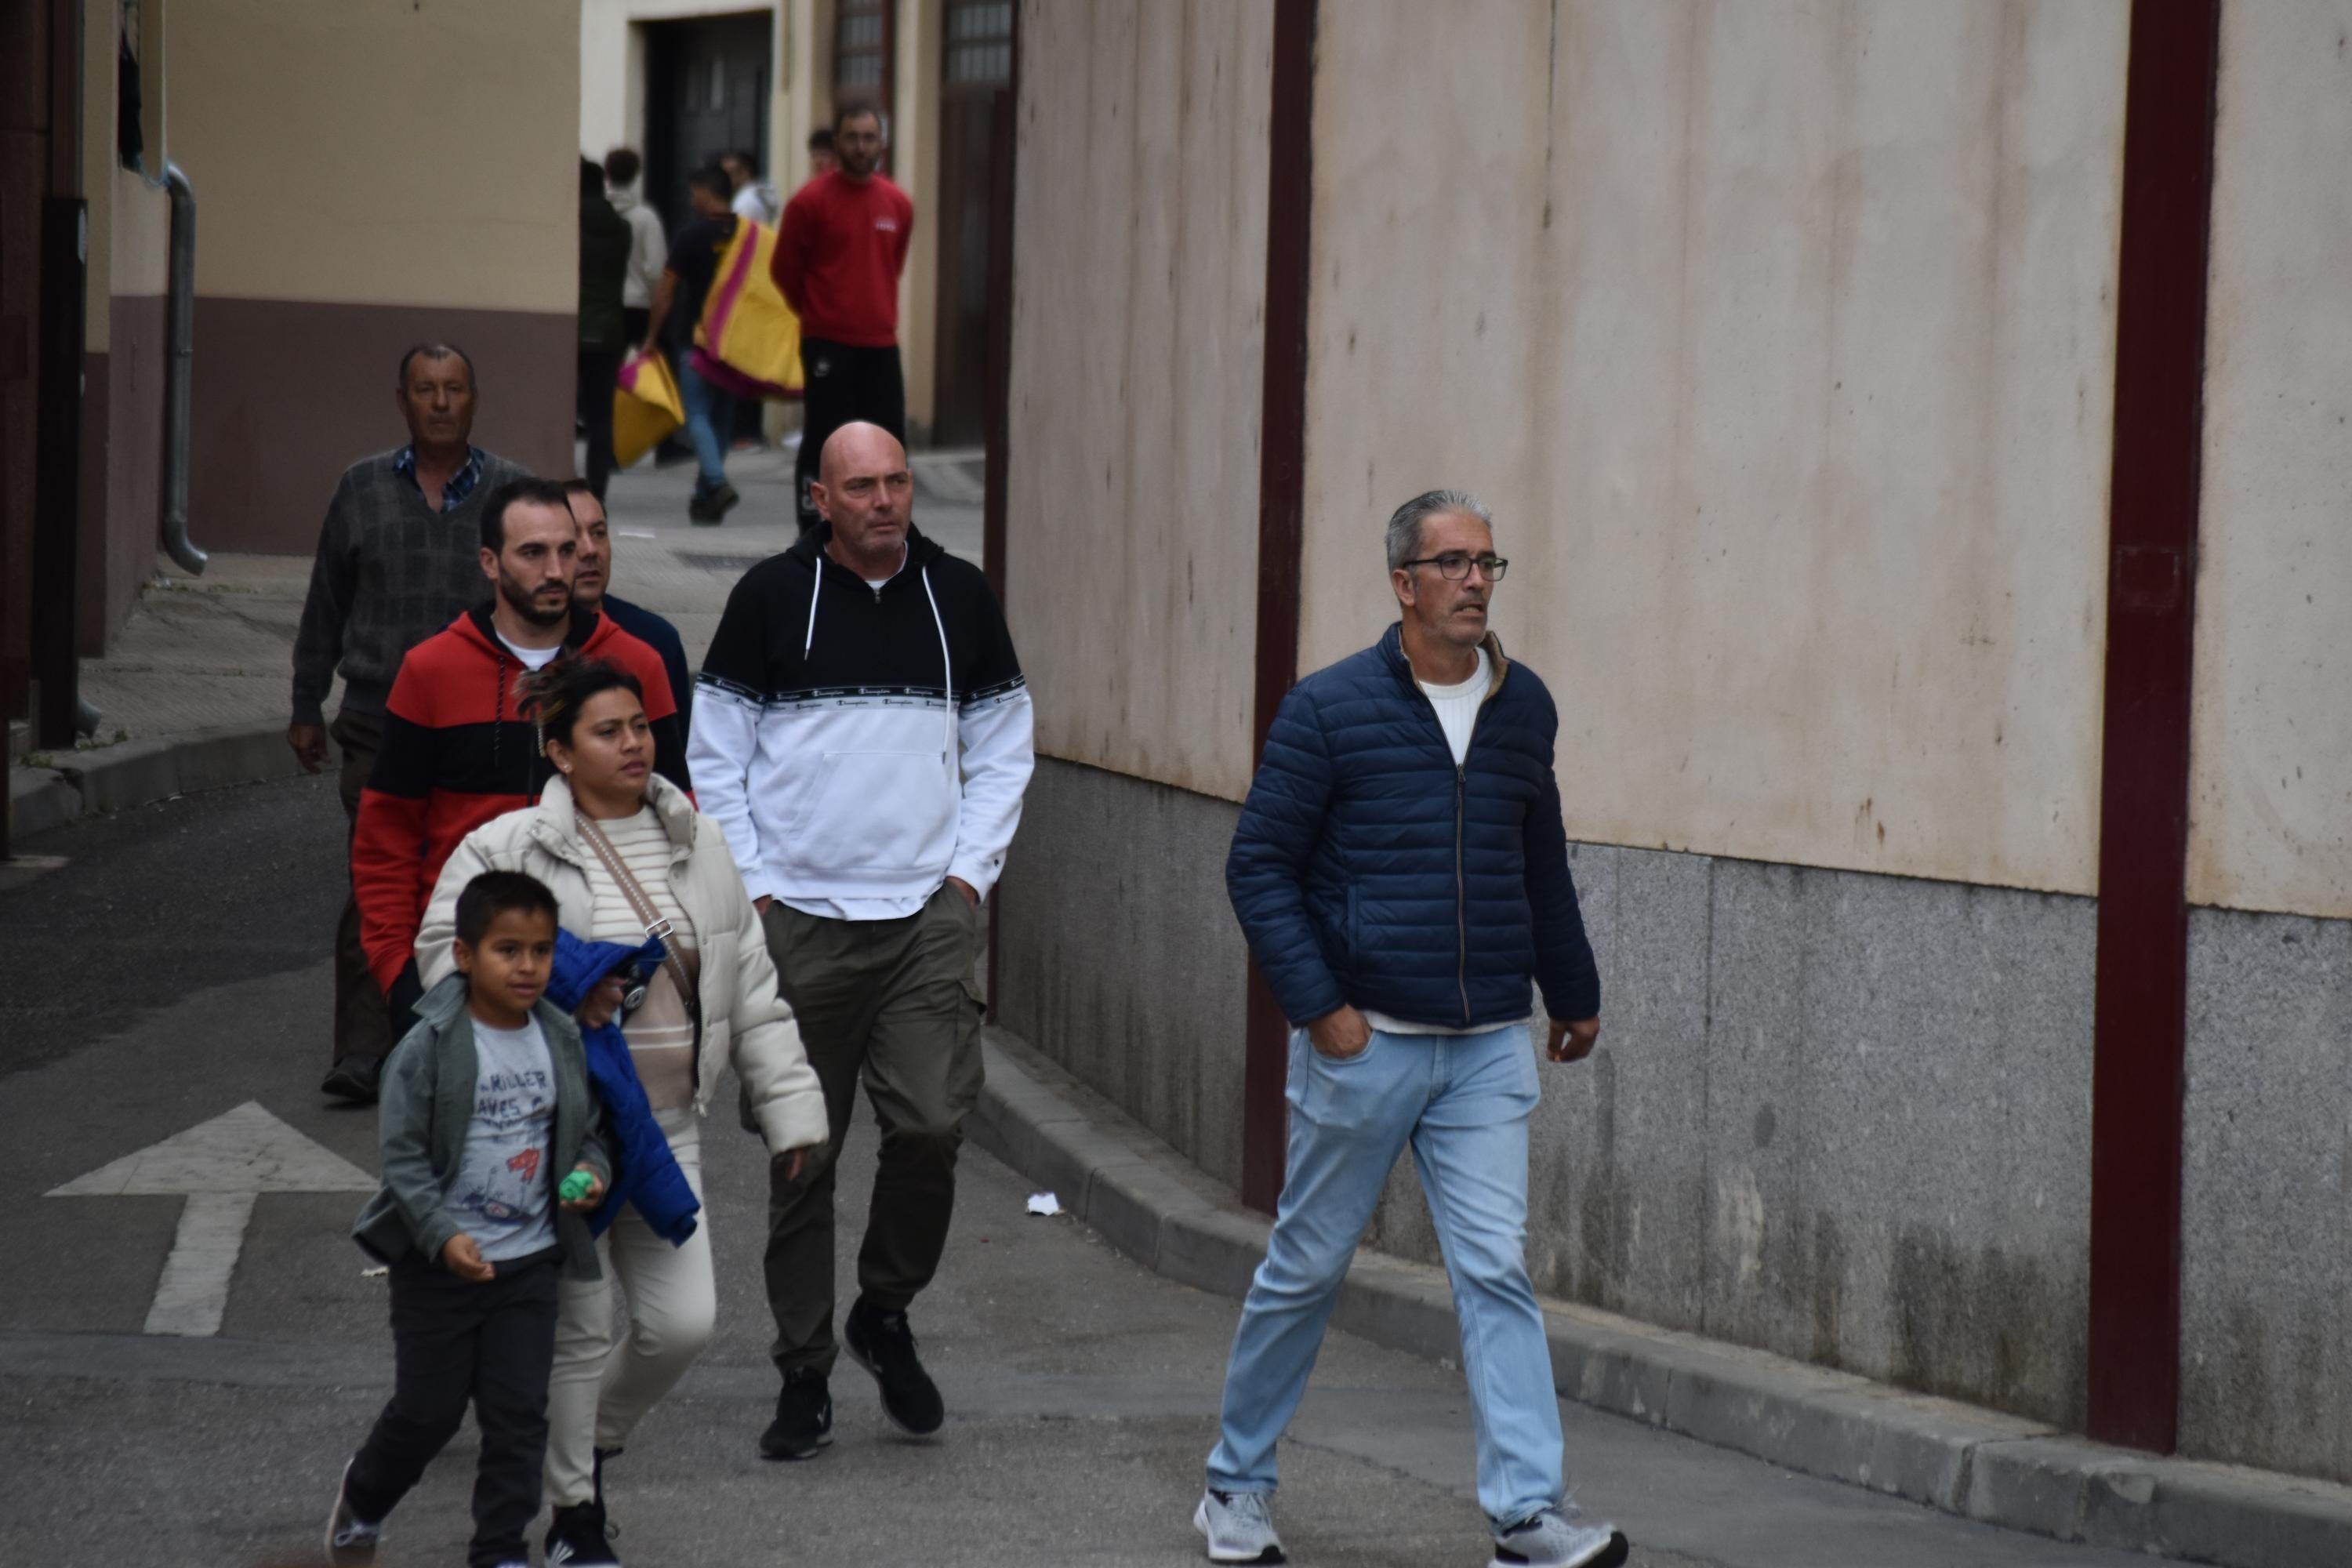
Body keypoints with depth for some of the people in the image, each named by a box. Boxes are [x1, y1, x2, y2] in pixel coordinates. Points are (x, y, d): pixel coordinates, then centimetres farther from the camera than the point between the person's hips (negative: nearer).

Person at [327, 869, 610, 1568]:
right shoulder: (429, 1049, -14)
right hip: (439, 1261, -4)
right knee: (427, 1409, 6)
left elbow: (586, 1130, 15)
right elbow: (403, 1153, -13)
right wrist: (442, 1236, -22)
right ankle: (363, 1498, 35)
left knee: (519, 1412, 2)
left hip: (530, 1259, 4)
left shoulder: (562, 1043, 1)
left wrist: (591, 1172, -7)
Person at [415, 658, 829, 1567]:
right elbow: (444, 952, -5)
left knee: (684, 1322, -2)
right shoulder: (507, 850, -8)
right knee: (578, 1327, 1)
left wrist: (788, 1107, 9)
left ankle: (592, 1439, 27)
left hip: (666, 1128, 4)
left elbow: (753, 991, 12)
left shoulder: (697, 846, 7)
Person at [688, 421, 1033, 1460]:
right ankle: (803, 1376, 12)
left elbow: (1002, 752, 15)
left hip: (928, 915, 1)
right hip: (799, 918, -1)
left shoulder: (960, 597, 8)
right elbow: (717, 759, 4)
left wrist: (969, 871, 3)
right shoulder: (771, 597, 1)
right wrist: (749, 889, -2)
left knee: (931, 1125, -11)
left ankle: (885, 1314, 15)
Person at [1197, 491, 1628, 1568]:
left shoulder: (1522, 707, 8)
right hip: (1362, 1038, -3)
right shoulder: (1330, 709, -7)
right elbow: (1259, 865, -6)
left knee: (1497, 1274, -5)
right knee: (1306, 1270, 7)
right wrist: (1318, 1005, -13)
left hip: (1487, 1046, 3)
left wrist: (1573, 991, 26)